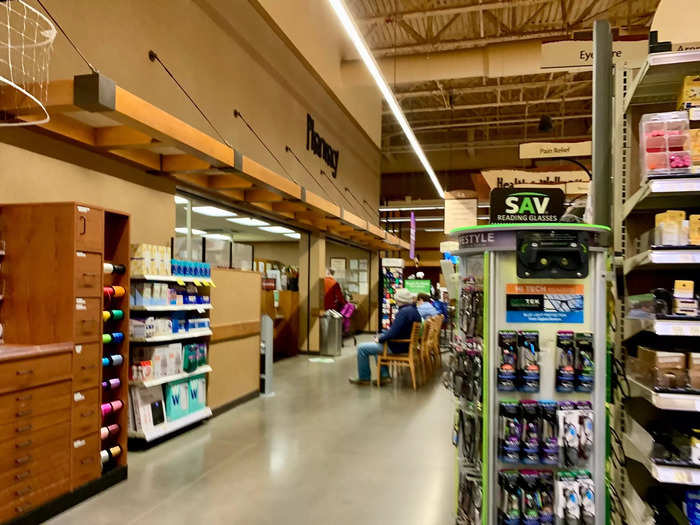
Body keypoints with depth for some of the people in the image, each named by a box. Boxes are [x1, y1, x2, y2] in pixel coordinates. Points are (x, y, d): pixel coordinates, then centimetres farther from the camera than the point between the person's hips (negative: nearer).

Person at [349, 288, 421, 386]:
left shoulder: (403, 312, -25)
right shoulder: (413, 310, 7)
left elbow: (392, 333, -29)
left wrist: (380, 339, -12)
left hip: (398, 346, -10)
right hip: (406, 344, 10)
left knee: (361, 348, -4)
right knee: (375, 344, 32)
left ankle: (364, 378, 10)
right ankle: (384, 376, 25)